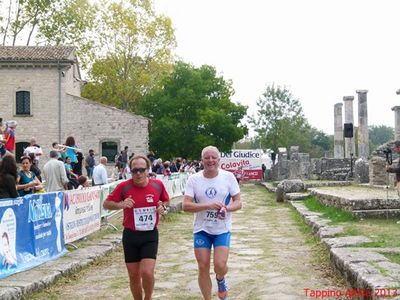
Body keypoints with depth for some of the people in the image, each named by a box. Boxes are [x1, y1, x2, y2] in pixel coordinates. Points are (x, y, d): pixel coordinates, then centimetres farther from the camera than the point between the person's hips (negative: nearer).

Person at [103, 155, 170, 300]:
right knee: (134, 276, 8)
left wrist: (163, 206, -7)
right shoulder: (124, 186, -9)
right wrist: (120, 205, -21)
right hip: (130, 236, 1)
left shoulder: (158, 184, -4)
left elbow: (166, 200, 15)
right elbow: (106, 204, -1)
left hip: (150, 235, 0)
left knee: (147, 272, -14)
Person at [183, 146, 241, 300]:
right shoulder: (193, 179, -6)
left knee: (220, 265, -12)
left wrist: (227, 208, -25)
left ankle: (220, 279, 25)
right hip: (201, 229, 1)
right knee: (203, 268, 3)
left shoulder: (228, 177, -6)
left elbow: (238, 202, -3)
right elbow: (185, 206, -12)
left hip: (222, 229, -1)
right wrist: (208, 205, -25)